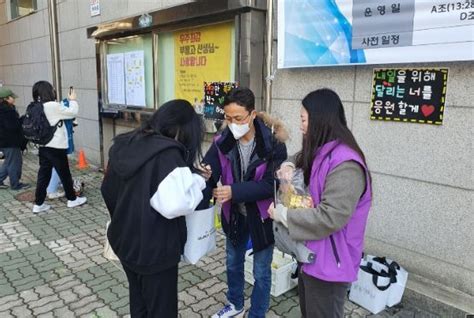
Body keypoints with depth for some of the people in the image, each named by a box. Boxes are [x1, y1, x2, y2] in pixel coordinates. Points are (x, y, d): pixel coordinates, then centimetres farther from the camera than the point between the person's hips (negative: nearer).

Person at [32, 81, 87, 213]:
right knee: (64, 174, 8)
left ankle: (38, 204, 15)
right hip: (55, 147, -7)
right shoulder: (53, 106, -17)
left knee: (43, 175, 11)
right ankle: (72, 199, 23)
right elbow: (73, 112, -8)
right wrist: (72, 100, 7)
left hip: (43, 146, 7)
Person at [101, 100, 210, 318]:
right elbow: (174, 204, -33)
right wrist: (197, 181, -17)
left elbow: (108, 190, 11)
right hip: (154, 248, -7)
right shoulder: (168, 154, -23)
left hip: (124, 240, 8)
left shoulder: (125, 145, 1)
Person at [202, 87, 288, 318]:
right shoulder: (222, 142, -12)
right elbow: (207, 176, -17)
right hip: (234, 214, 5)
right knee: (233, 262, 24)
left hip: (262, 215, -4)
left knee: (261, 271, 11)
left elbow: (272, 184, -25)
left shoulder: (273, 143, -23)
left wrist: (234, 191, -34)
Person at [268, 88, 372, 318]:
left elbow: (330, 217, -31)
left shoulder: (345, 164, -25)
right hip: (311, 255, 9)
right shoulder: (320, 154, 6)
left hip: (329, 262, -9)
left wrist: (282, 214, -21)